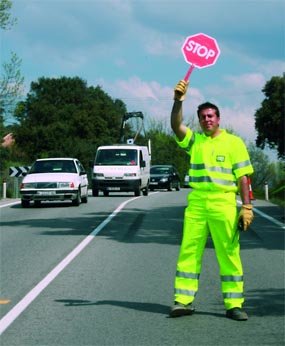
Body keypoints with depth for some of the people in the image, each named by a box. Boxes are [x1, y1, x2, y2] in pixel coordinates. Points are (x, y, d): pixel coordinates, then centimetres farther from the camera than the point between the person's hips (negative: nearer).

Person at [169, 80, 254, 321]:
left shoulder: (233, 142, 7)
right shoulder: (194, 140, 14)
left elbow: (242, 176, 3)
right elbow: (176, 125, -4)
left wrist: (247, 206, -4)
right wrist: (178, 101, -16)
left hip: (224, 203, -2)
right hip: (196, 203, 2)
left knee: (229, 255, -1)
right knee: (188, 252, -1)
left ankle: (234, 305, 4)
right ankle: (184, 300, 4)